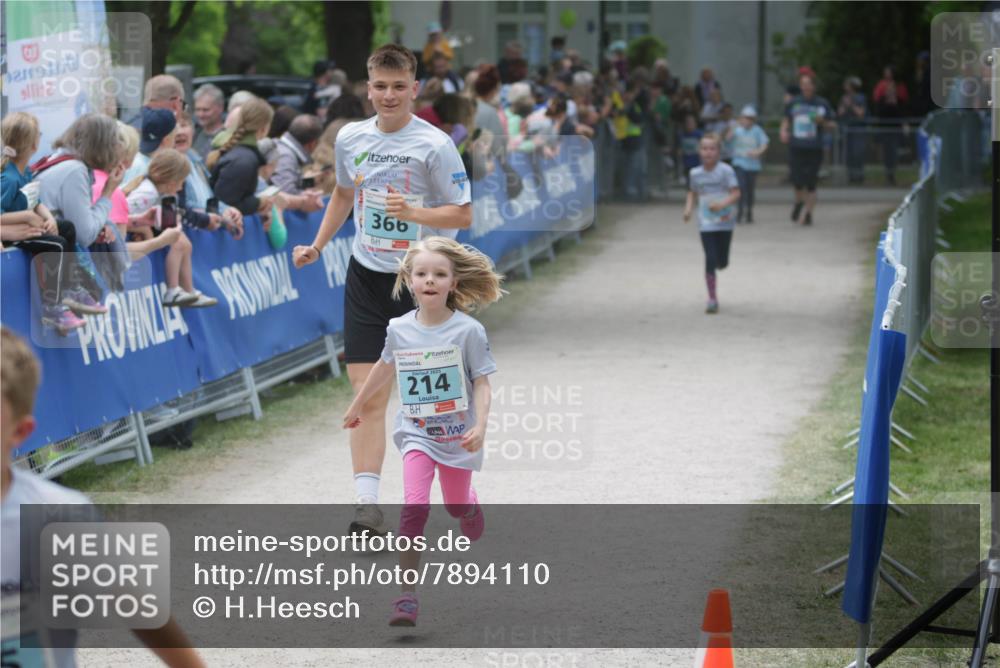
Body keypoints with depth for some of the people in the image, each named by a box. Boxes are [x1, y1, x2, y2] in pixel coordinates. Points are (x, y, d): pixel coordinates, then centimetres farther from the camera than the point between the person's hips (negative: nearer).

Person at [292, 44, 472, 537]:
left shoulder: (435, 145, -11)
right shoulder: (351, 138, 4)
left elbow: (462, 215, -9)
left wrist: (413, 212, -24)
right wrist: (317, 246, 20)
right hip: (366, 277, 3)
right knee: (368, 394, -6)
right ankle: (367, 505, -8)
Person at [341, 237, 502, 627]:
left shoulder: (467, 331, -14)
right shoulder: (399, 330, -5)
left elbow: (482, 383, -12)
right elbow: (385, 367, 15)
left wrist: (480, 426, -26)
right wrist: (358, 405, 28)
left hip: (457, 435, -1)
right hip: (417, 433, 1)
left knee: (457, 505, 18)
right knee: (414, 508, -17)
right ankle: (406, 596, -18)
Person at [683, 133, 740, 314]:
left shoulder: (726, 171, -8)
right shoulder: (695, 173, 2)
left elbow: (736, 194, -10)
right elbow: (692, 193, 18)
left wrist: (723, 204, -27)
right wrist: (688, 208, 0)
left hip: (724, 222, -1)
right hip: (706, 223, 1)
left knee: (722, 262, 5)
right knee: (710, 260, -8)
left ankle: (719, 262, 45)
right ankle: (712, 299, 0)